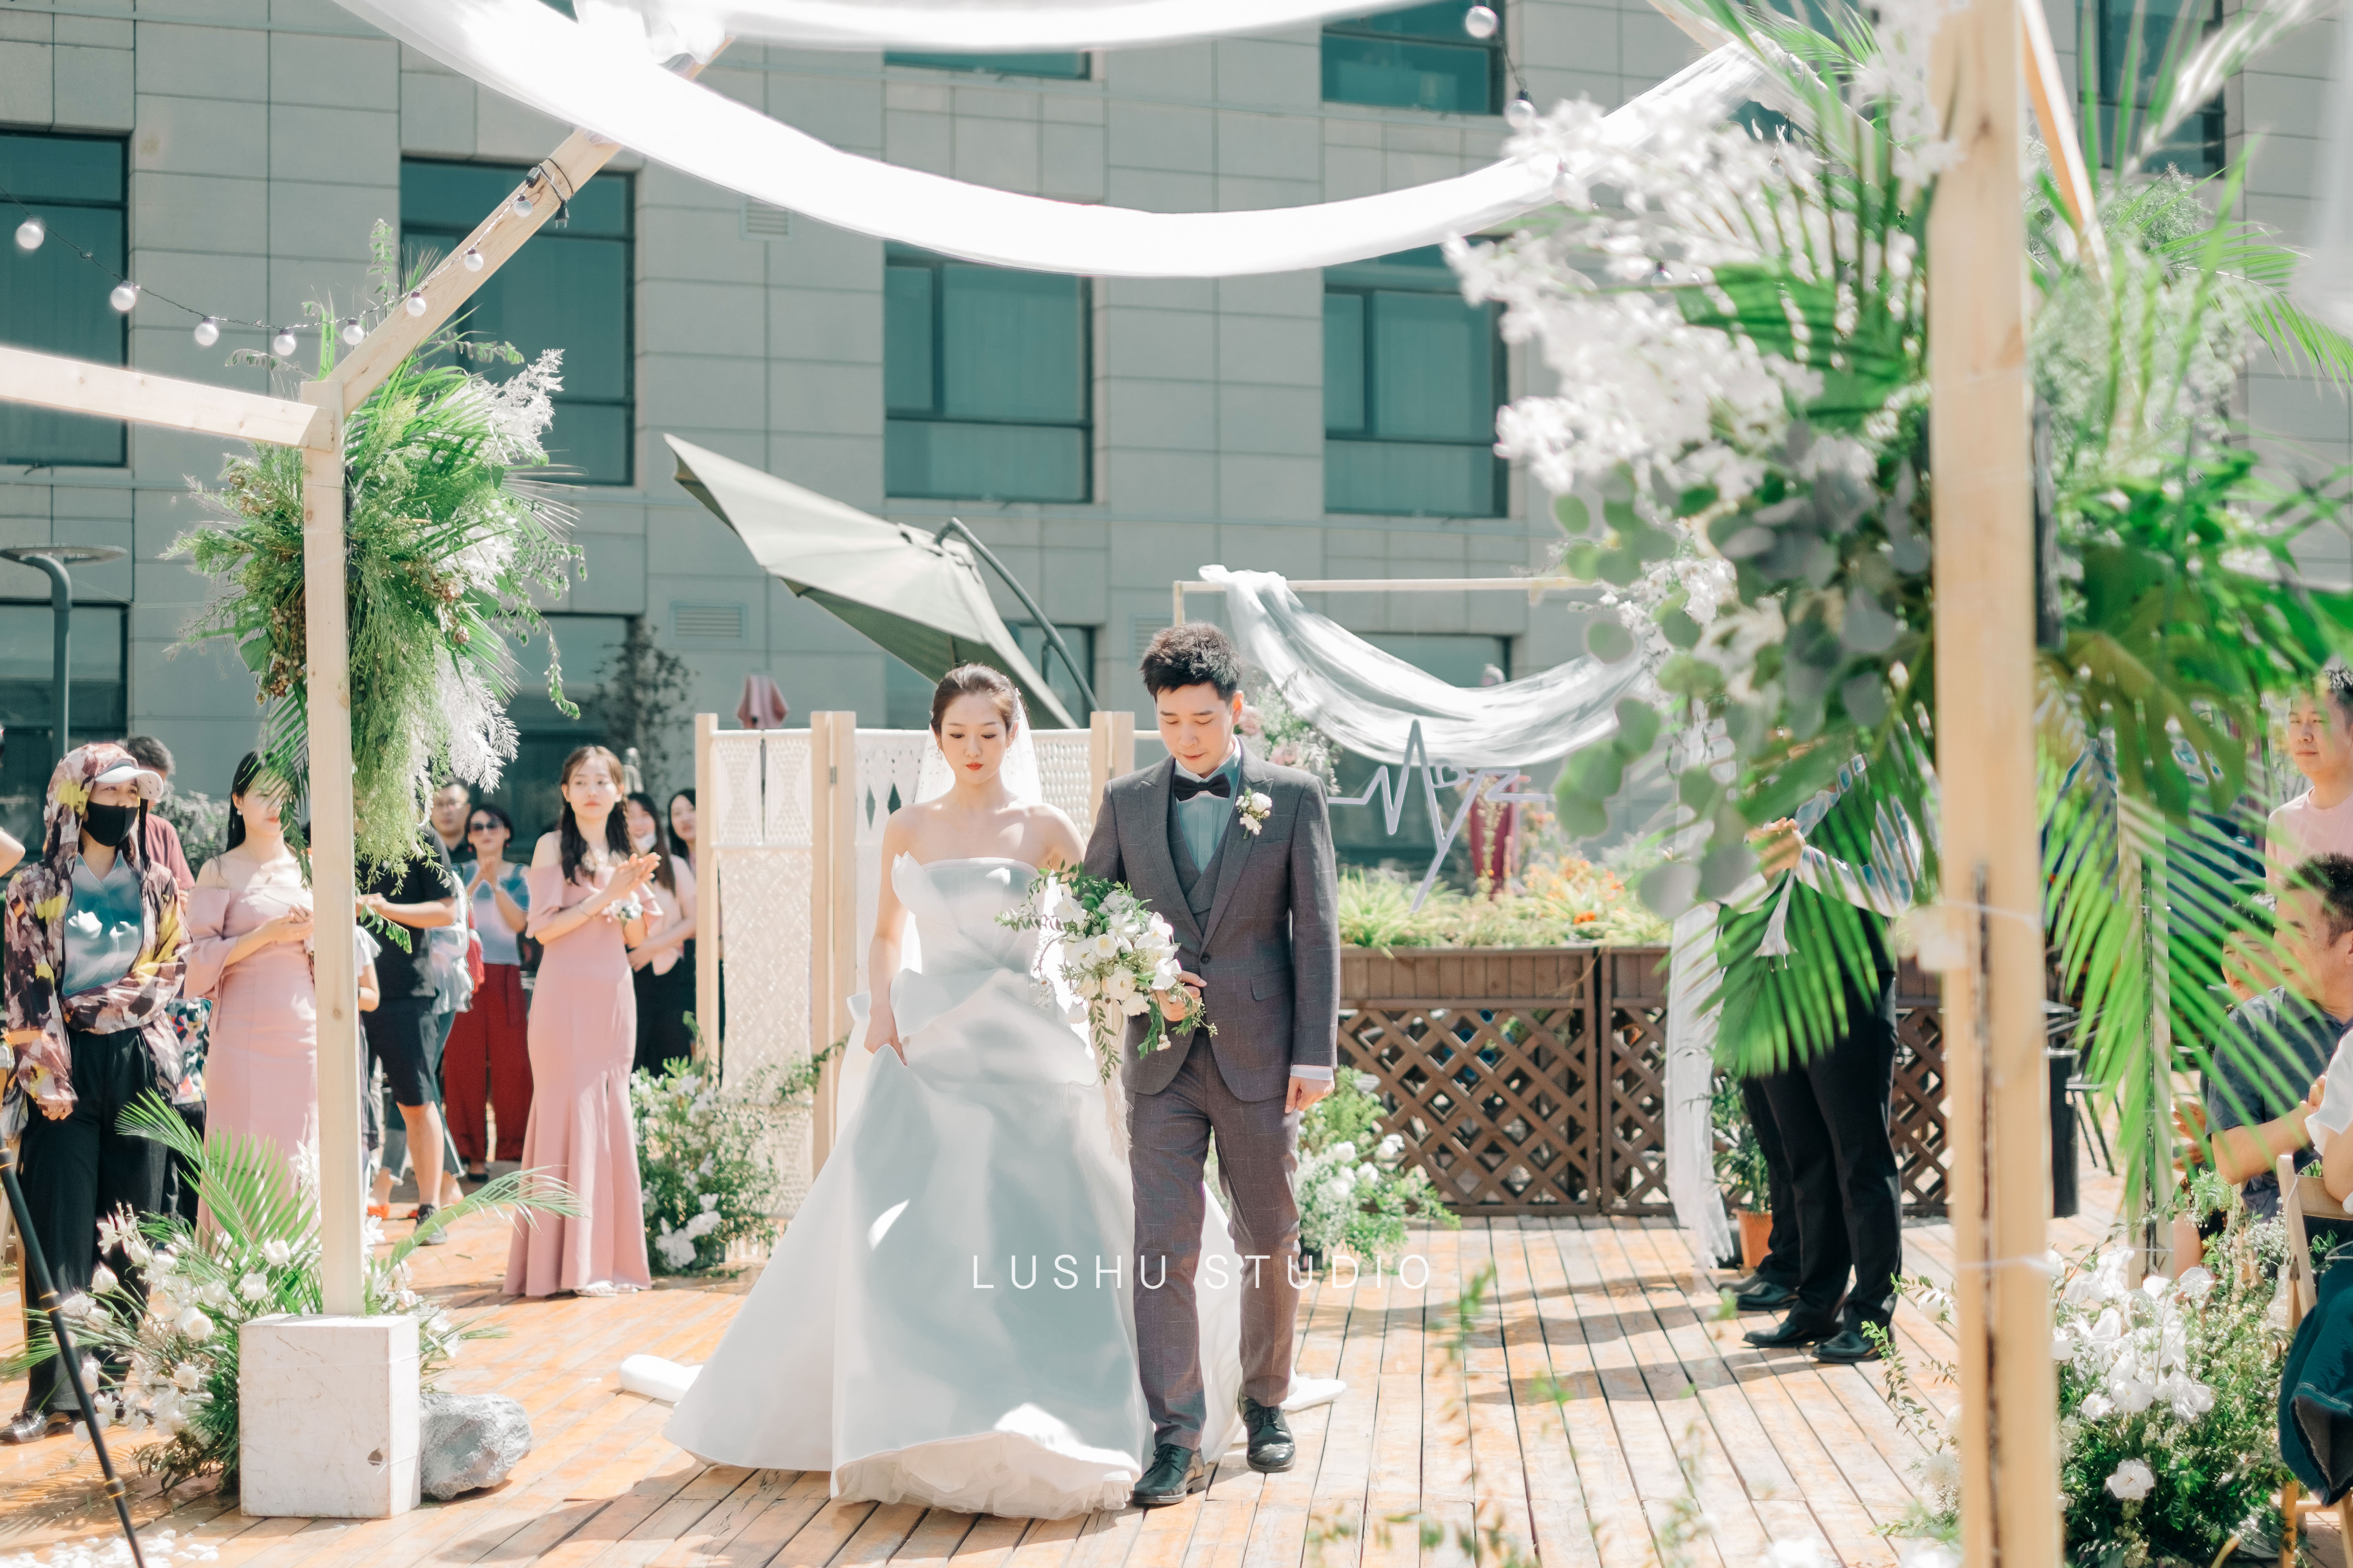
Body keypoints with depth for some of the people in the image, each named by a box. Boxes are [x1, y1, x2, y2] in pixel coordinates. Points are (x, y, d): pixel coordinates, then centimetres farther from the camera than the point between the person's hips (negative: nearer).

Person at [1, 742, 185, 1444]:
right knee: (59, 1229, -6)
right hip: (66, 1067, -3)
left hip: (139, 1063, 3)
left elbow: (171, 970, 7)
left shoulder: (156, 885, 10)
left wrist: (99, 1005, -6)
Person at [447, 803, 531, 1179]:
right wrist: (477, 880, -16)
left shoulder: (519, 876, 10)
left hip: (505, 976, 0)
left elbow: (519, 922, -3)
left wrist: (495, 883, -12)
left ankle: (515, 1146, 6)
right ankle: (473, 1153, 3)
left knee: (512, 1063, -4)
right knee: (465, 1062, -3)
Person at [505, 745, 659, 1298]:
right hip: (566, 997, -6)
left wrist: (629, 896, -5)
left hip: (615, 998, 6)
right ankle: (570, 1263, -6)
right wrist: (604, 896, -14)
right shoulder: (554, 847, -1)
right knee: (570, 1113, -8)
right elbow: (544, 928, -10)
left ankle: (610, 1256, 11)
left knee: (611, 1115, 6)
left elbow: (637, 936, 13)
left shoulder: (622, 854, 15)